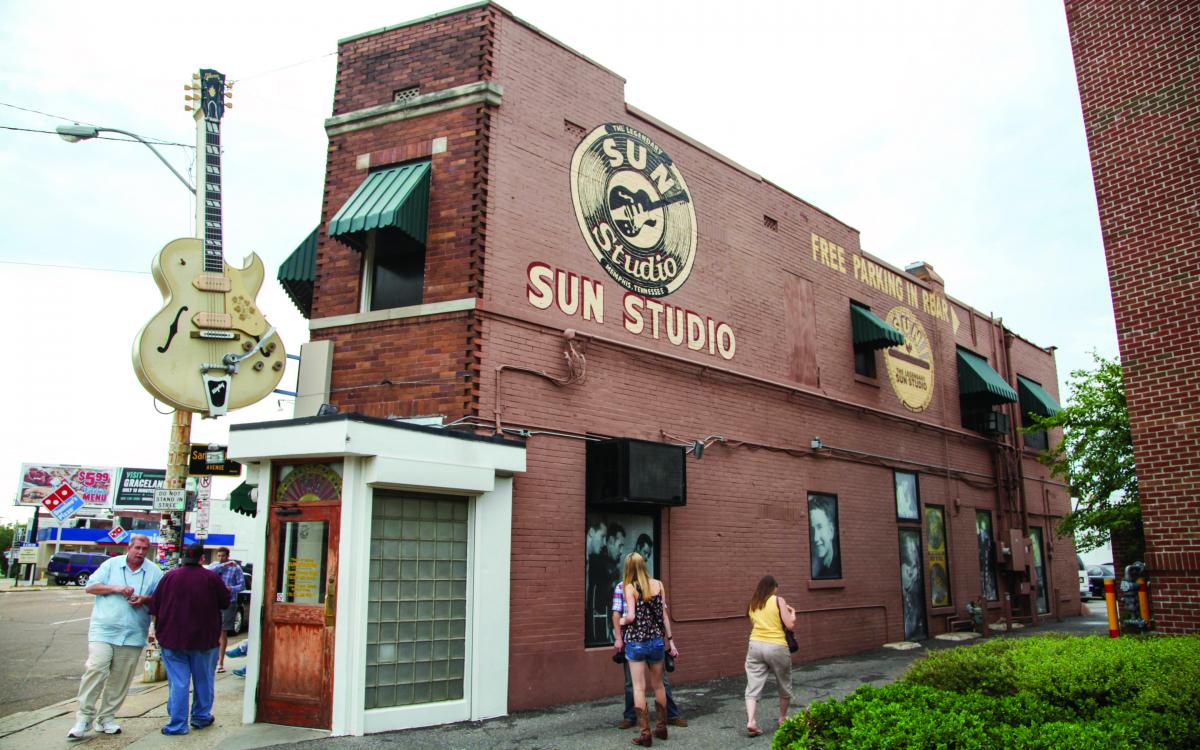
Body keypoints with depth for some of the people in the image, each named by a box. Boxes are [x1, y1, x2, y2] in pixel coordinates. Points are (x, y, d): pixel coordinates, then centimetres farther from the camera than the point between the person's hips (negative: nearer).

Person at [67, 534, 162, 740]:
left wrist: (145, 599, -12)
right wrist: (116, 588, -12)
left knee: (120, 679, 4)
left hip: (133, 636, 2)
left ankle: (106, 717, 16)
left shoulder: (154, 571, 7)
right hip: (103, 630, -2)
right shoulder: (111, 564, 6)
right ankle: (84, 717, -3)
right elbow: (90, 586, 2)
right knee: (96, 670, -13)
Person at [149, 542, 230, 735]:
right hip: (204, 639, -1)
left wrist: (160, 630, 14)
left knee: (178, 683, 4)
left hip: (173, 639, 1)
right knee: (203, 680, 15)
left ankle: (177, 724, 4)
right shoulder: (211, 578, -10)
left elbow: (154, 606, 1)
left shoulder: (170, 577, -5)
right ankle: (201, 717, 25)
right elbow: (225, 602, -2)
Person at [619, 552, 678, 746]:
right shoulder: (658, 584, 1)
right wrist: (670, 640, 9)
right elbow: (663, 615, 3)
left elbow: (631, 616, -17)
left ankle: (645, 733, 4)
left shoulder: (630, 587, -9)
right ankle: (661, 728, 28)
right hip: (656, 640, 4)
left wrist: (622, 621, 5)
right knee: (658, 685, 18)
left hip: (635, 642, -3)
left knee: (639, 688, 3)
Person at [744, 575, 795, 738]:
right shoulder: (778, 600, -2)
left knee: (753, 687, -1)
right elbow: (790, 625, -7)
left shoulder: (752, 604, 12)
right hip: (776, 647, -3)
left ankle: (751, 722, -18)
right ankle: (783, 718, 32)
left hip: (755, 646, 3)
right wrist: (792, 612, 13)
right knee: (784, 685, 19)